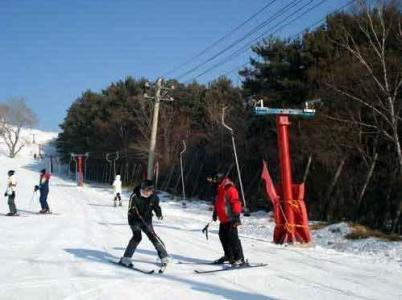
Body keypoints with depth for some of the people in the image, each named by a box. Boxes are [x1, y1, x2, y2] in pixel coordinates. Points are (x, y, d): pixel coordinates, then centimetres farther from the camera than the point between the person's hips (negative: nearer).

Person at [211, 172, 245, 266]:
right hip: (223, 219, 10)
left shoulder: (230, 189, -15)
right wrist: (215, 212, 32)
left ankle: (239, 259, -8)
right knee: (223, 236, 14)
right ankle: (228, 256, 29)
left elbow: (236, 202, -19)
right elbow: (217, 203, 28)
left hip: (230, 219, -9)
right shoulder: (219, 190, 15)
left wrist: (236, 215, -22)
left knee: (232, 238, -11)